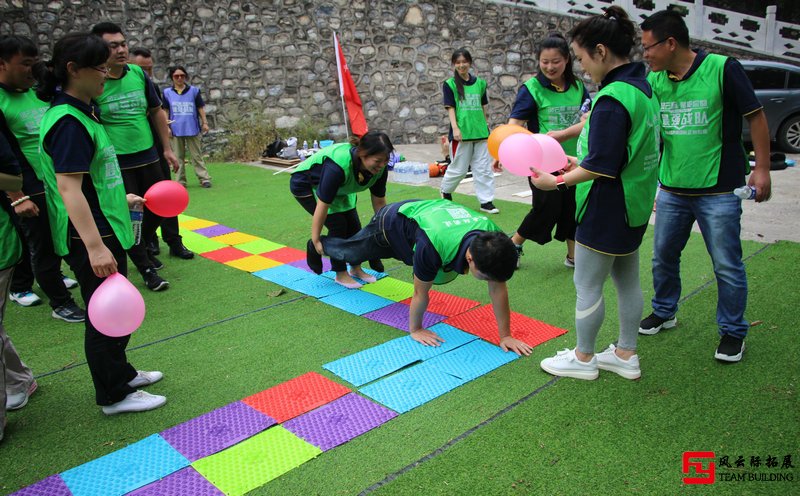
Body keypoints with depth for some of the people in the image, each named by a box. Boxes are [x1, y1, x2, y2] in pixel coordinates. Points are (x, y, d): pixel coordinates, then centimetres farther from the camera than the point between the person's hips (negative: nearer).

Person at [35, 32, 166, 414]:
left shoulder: (81, 112, 11)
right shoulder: (69, 122, -20)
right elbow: (68, 187, -27)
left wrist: (121, 199, 31)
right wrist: (95, 246, -32)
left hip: (105, 229, 10)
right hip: (90, 238, -10)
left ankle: (121, 373, 39)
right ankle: (114, 396, 19)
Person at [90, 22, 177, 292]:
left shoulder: (139, 74, 1)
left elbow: (157, 112, 12)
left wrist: (167, 149, 11)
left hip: (148, 157, 5)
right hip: (116, 164, -5)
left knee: (158, 208, 17)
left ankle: (142, 248, 43)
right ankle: (147, 270, 17)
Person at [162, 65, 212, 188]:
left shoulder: (194, 90, 2)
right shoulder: (167, 93, 4)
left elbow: (200, 108, 5)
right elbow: (165, 111, 6)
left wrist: (204, 123, 0)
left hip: (192, 129, -1)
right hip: (176, 130, 1)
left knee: (197, 155, 3)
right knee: (179, 157, 8)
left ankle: (204, 178, 2)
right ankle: (181, 181, 14)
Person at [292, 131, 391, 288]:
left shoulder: (379, 168, -23)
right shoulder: (338, 167, -44)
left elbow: (379, 201, -9)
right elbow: (323, 205, -37)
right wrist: (315, 239, -28)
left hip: (338, 188, 7)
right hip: (305, 185, -6)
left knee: (354, 226, -1)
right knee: (337, 224, -15)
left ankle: (356, 269, 19)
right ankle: (341, 274, 0)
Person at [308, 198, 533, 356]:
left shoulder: (493, 241, -35)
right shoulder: (433, 245, -50)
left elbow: (498, 288, -23)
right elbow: (420, 292, -32)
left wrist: (505, 335, -18)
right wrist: (415, 330, -16)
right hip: (393, 223, -4)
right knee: (351, 252, 23)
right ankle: (318, 244, 55)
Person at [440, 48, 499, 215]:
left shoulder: (480, 83, 9)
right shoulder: (450, 84, -1)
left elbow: (483, 107, 16)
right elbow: (450, 108, -6)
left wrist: (486, 125, 15)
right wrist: (455, 128, -15)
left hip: (481, 132, 4)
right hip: (462, 133, -4)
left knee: (484, 169, 4)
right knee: (458, 169, 5)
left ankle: (486, 202, 10)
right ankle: (445, 191, 31)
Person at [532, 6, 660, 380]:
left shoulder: (612, 99, -23)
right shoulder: (643, 88, 8)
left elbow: (601, 167, -25)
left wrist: (559, 181, -14)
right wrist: (580, 164, 12)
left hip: (607, 209, -10)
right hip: (633, 207, 10)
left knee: (587, 286, 5)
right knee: (627, 281, 18)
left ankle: (583, 359, 21)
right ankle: (626, 355, 31)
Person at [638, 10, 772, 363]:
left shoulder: (723, 69, -12)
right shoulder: (654, 81, 2)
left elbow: (756, 117, -5)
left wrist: (762, 168, -7)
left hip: (719, 191, -5)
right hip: (671, 190, 5)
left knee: (727, 266, 4)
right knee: (663, 257, 16)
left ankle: (733, 331, 22)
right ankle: (664, 312, 38)